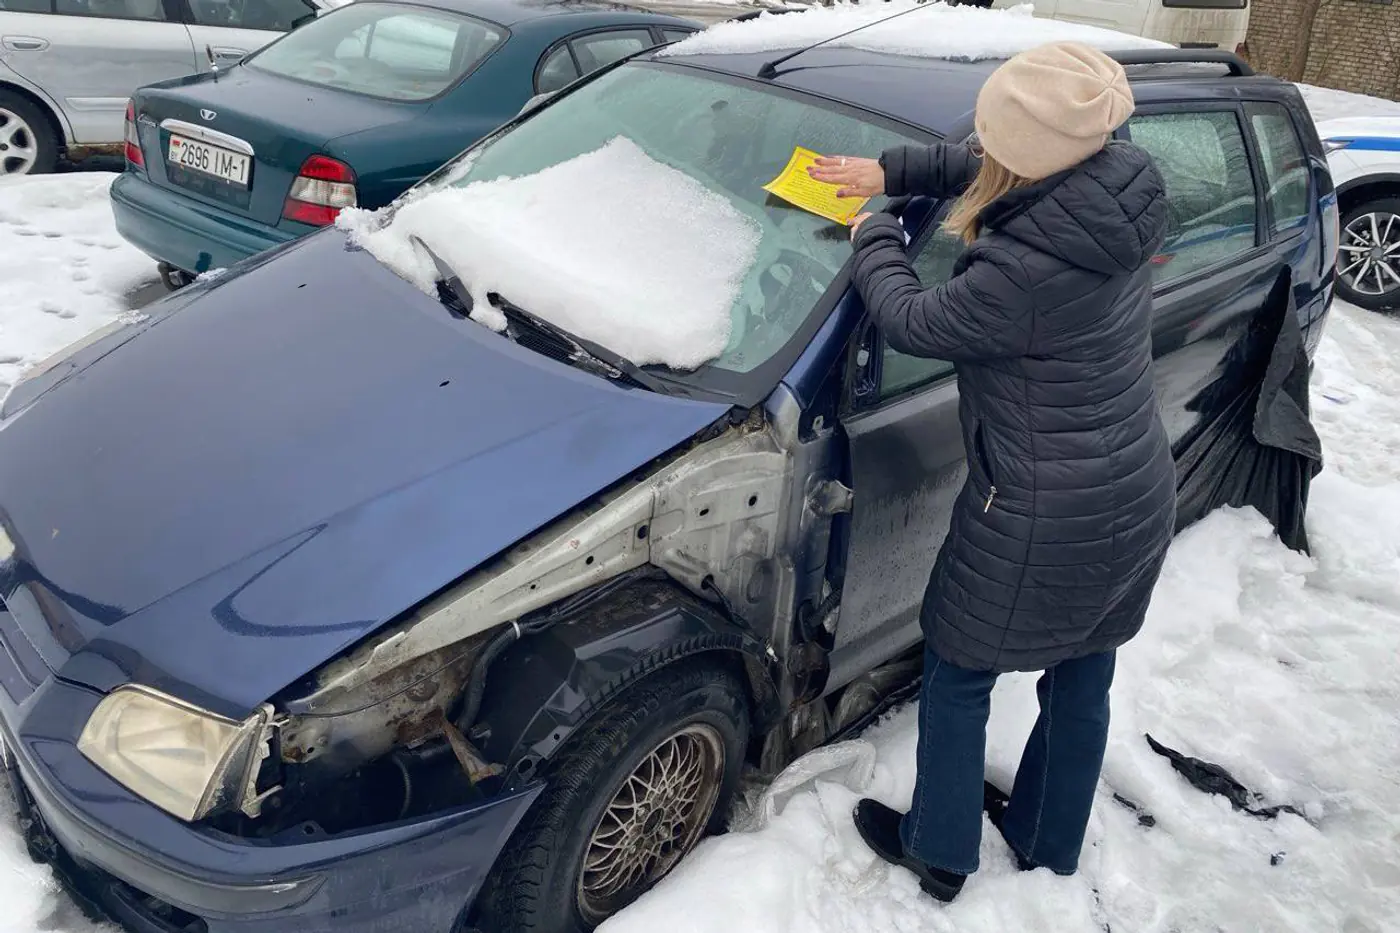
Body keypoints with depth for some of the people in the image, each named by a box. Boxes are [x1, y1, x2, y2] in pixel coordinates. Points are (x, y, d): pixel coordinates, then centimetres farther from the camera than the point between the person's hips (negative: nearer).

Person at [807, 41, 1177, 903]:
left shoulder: (1027, 271, -30)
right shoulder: (1114, 195, -4)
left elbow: (911, 323, -12)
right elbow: (976, 169, 14)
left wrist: (874, 235, 4)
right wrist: (891, 170, 12)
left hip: (1044, 525, -8)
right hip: (1139, 505, 8)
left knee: (957, 679, 15)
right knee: (1081, 680, 23)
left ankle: (940, 851, 35)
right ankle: (1050, 846, 45)